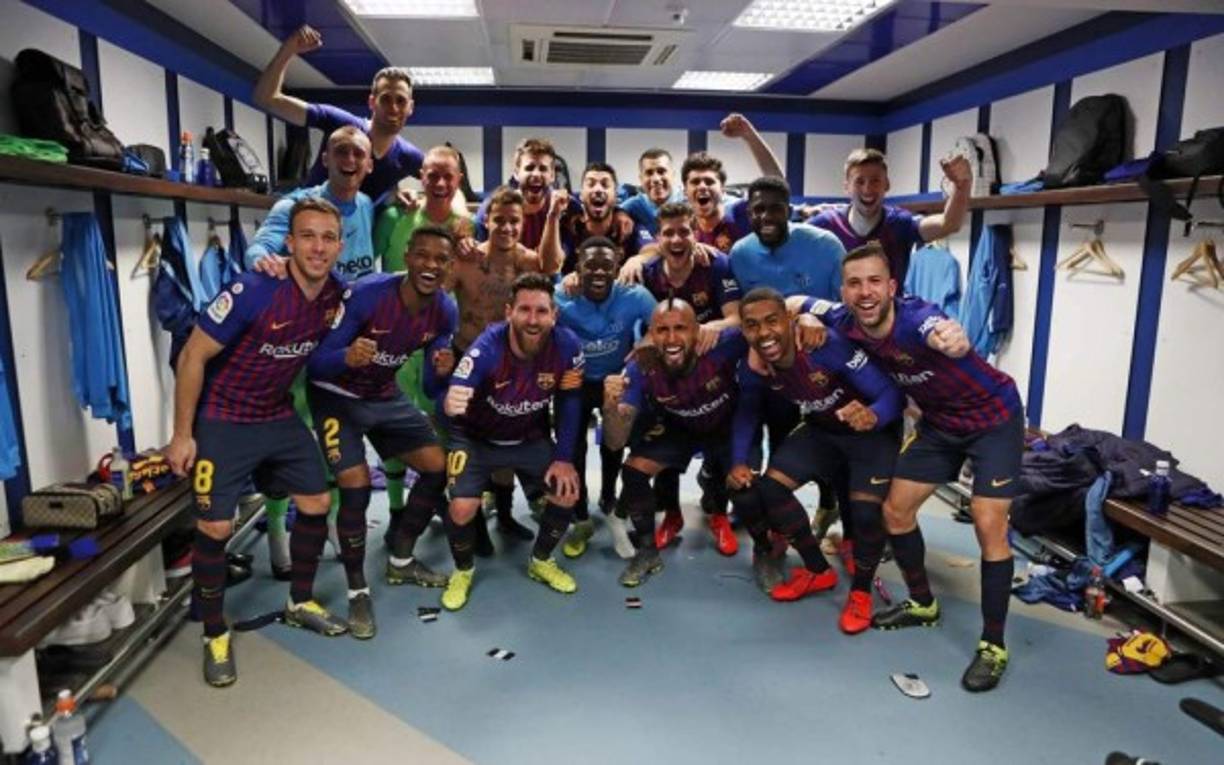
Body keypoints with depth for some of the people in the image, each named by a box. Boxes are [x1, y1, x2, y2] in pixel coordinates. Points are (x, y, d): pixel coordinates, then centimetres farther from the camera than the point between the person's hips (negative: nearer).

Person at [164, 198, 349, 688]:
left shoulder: (337, 296, -9)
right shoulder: (252, 292, -27)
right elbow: (193, 357, -18)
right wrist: (183, 434, -14)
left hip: (280, 417, 6)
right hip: (223, 421, -6)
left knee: (316, 506, 8)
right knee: (215, 528, -4)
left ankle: (300, 604, 30)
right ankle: (215, 634, 17)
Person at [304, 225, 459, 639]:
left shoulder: (445, 310, -12)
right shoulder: (367, 294, -29)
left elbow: (431, 387, -3)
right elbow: (315, 363, -26)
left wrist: (441, 372, -27)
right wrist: (347, 357, -48)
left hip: (386, 396, 6)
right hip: (337, 396, -6)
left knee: (438, 467, 3)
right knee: (356, 487, -18)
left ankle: (400, 560, 24)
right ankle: (357, 591, 4)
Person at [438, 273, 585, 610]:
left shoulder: (568, 347, -24)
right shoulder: (487, 348, -33)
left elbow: (568, 403, -9)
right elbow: (451, 400, -41)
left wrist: (564, 458, -11)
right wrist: (450, 403, -65)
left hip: (531, 438, 3)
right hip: (476, 437, -3)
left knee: (567, 493, -6)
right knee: (462, 508, -18)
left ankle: (541, 562, 24)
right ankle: (463, 572, 14)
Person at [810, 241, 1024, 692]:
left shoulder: (914, 317, -37)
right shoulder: (845, 322, -18)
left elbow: (939, 332, -64)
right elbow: (797, 305, 1)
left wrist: (952, 340, -84)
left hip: (994, 417, -6)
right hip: (939, 421, 6)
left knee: (988, 526, -13)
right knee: (895, 510, 6)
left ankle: (993, 645, 4)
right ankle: (922, 604, 29)